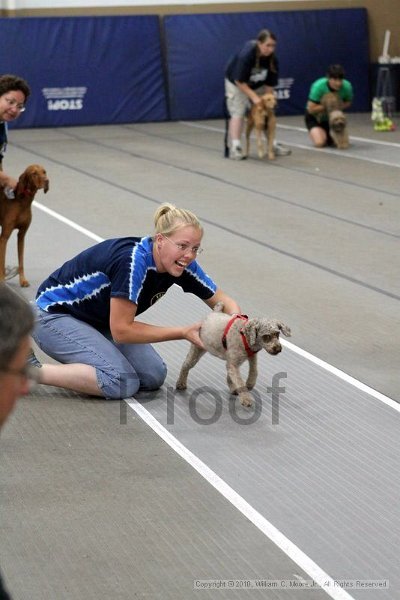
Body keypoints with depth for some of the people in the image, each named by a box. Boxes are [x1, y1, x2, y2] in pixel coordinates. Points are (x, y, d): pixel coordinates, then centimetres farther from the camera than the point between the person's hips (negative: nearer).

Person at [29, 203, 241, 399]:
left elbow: (223, 302, 0)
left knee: (154, 376, -5)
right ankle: (31, 370, -13)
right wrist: (184, 332, -27)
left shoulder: (182, 264, -11)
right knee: (124, 382, -24)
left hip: (98, 321, 8)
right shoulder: (134, 261, -34)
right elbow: (121, 330, -29)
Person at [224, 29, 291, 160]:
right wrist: (254, 97, -32)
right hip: (237, 84, -5)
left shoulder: (272, 59, -23)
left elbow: (270, 83, -14)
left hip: (257, 85, 5)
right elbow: (239, 81, -31)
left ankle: (273, 145, 8)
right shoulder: (246, 55, -36)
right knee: (238, 113, -15)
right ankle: (235, 148, -19)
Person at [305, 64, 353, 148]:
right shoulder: (318, 86, -31)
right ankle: (313, 133, 12)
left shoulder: (347, 86, -22)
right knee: (320, 143, -24)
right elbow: (311, 109, -26)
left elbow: (348, 103, -2)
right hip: (315, 117, -4)